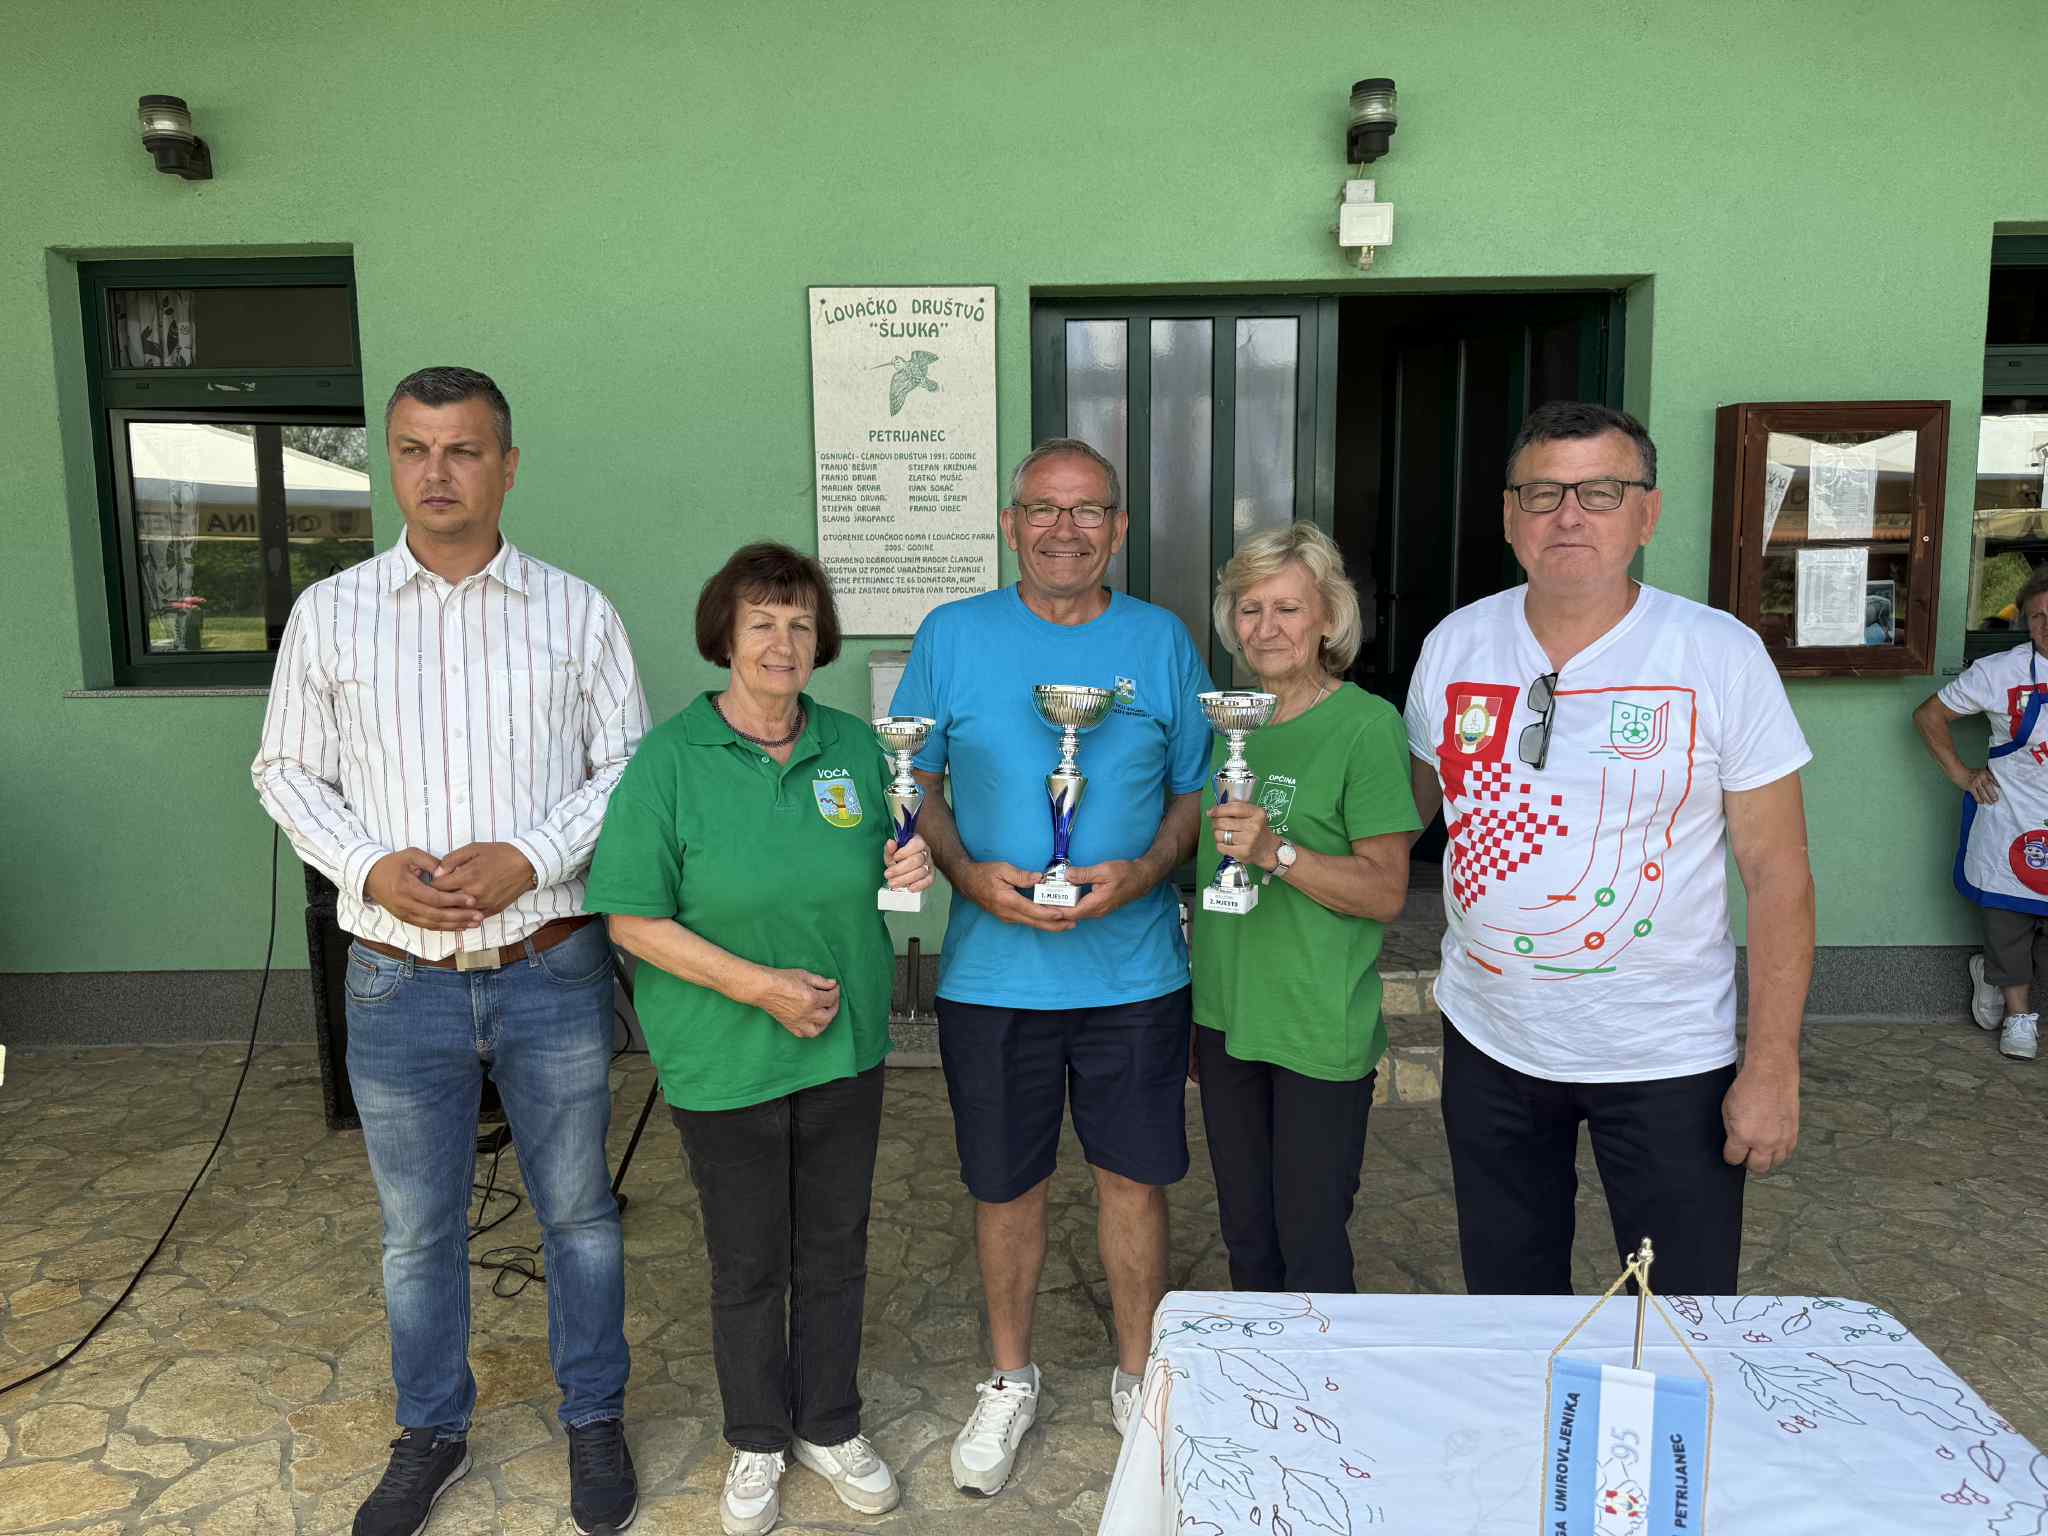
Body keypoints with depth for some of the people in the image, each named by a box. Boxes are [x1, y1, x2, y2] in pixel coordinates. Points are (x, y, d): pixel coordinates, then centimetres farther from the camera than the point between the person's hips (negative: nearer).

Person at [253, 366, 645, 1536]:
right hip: (400, 980, 1)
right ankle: (431, 1434, 38)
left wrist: (532, 857, -14)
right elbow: (290, 771, 7)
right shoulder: (330, 613, 2)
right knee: (418, 1229, 16)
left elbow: (629, 766, 0)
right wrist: (369, 866, -11)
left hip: (552, 968, -1)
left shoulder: (577, 612, 0)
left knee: (578, 1211, 13)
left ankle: (595, 1418, 34)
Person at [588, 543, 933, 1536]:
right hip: (725, 1062, -3)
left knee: (836, 1247, 17)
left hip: (846, 1049, 4)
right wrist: (757, 985, -20)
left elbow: (887, 864, 14)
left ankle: (830, 1427, 39)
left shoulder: (854, 746, 1)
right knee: (747, 1264, 14)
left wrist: (913, 866, -10)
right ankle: (757, 1442, 37)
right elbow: (633, 920, -13)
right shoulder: (670, 759, -12)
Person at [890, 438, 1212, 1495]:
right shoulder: (952, 637, 0)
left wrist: (1142, 872, -13)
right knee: (1004, 1184, 13)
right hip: (992, 969, 0)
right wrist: (970, 875, -14)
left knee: (1133, 1175, 13)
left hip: (1134, 968, 1)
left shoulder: (1161, 641, 2)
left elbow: (1197, 791, 5)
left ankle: (1137, 1374, 37)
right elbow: (913, 782, 3)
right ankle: (1010, 1380, 37)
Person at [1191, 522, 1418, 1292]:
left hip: (1321, 1029, -6)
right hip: (1224, 1017, 6)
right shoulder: (1224, 720, 7)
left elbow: (1386, 891, -14)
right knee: (1245, 1235, 19)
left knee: (1310, 1242, 6)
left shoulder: (1367, 724, -11)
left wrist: (1277, 852, -27)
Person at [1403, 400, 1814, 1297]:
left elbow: (1777, 875, -8)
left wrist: (1773, 1068, -10)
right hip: (1489, 1039, 3)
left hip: (1666, 1055, -2)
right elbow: (1404, 813, 11)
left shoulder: (1722, 656, -10)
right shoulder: (1453, 647, -2)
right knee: (1507, 1306, 19)